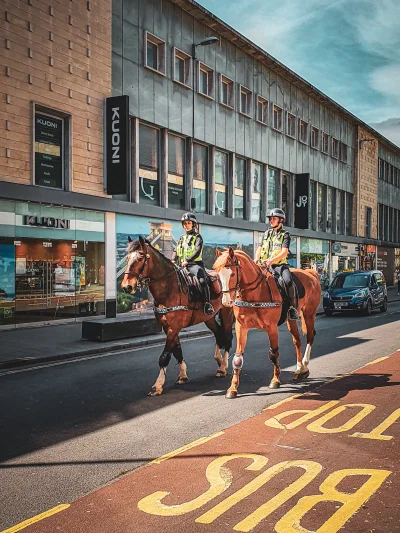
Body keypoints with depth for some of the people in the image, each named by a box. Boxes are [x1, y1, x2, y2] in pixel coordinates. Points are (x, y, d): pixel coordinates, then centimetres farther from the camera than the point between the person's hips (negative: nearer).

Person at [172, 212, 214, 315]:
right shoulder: (182, 238, 22)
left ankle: (207, 304, -29)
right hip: (182, 266, 6)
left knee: (202, 280, -29)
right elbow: (176, 251, 16)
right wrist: (173, 261, -4)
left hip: (195, 264, -6)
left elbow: (197, 251, -11)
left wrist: (187, 260, -24)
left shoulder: (197, 237, 4)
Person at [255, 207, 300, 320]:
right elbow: (259, 248, 23)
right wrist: (256, 259, 1)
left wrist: (272, 260, -26)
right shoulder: (266, 233, 19)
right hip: (264, 265, 5)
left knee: (288, 280, -31)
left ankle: (292, 308, -20)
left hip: (280, 264, -4)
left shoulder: (285, 234, 2)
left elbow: (284, 252, -10)